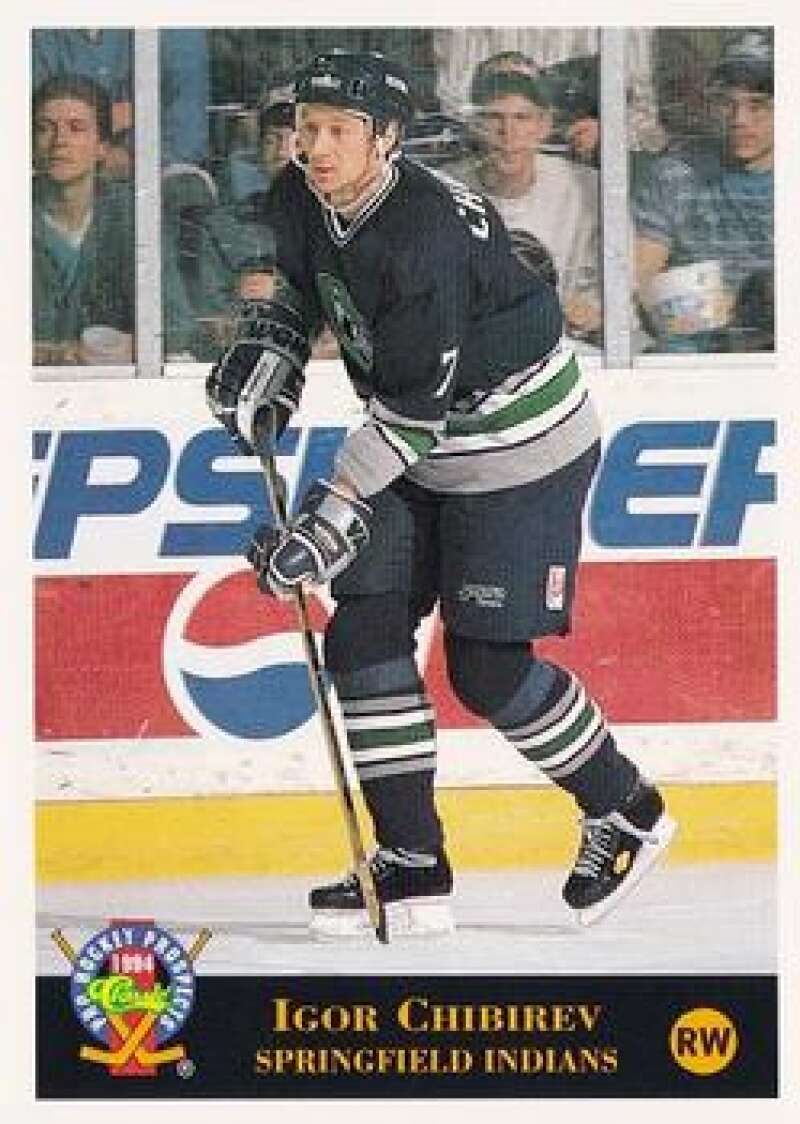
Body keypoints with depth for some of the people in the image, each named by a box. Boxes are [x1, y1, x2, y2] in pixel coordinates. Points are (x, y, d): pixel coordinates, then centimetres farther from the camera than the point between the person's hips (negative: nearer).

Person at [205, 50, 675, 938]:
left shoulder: (428, 234, -32)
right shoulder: (302, 201, -7)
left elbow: (413, 409, -29)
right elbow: (301, 291, 18)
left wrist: (330, 519, -29)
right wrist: (266, 354, -1)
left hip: (520, 455, -8)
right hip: (423, 455, 9)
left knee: (486, 666, -6)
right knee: (364, 634, 0)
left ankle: (627, 814, 16)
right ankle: (411, 868, 7)